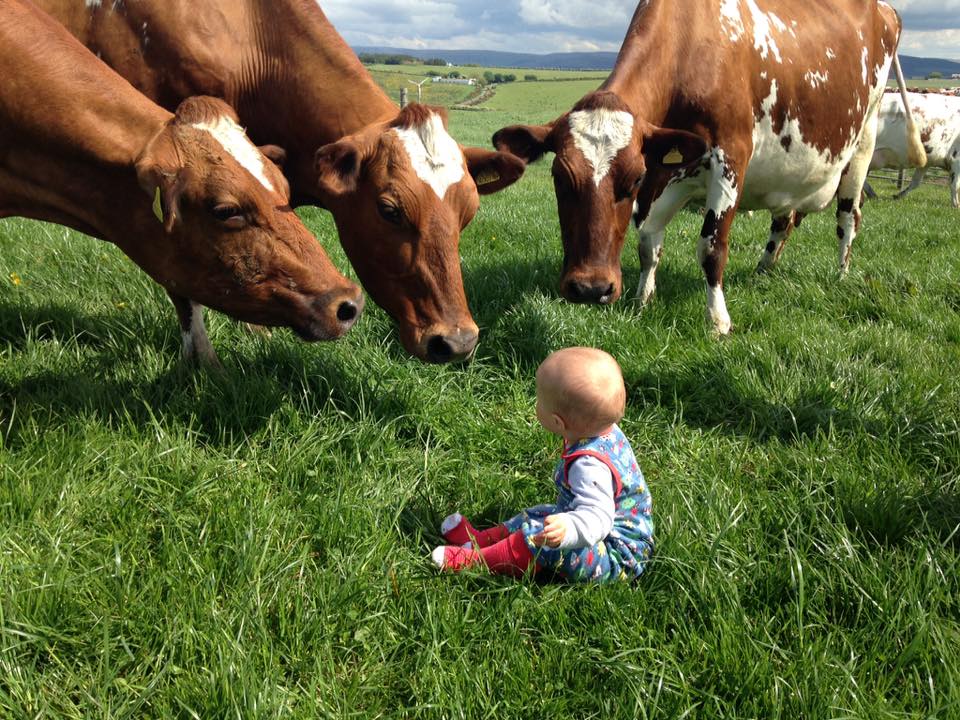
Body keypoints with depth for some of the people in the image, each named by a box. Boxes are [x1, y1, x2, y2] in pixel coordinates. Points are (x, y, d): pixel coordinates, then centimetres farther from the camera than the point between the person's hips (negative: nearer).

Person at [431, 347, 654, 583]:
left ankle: (474, 560, -14)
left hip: (616, 559, -11)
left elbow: (597, 518, -43)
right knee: (534, 517, 24)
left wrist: (567, 528, -63)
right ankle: (481, 539, 26)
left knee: (542, 539, -27)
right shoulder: (609, 433, -2)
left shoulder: (590, 465, -34)